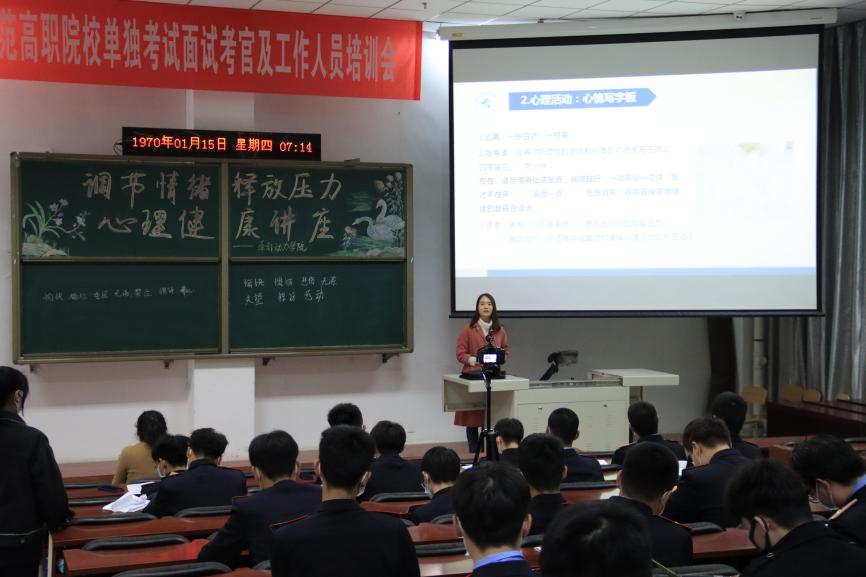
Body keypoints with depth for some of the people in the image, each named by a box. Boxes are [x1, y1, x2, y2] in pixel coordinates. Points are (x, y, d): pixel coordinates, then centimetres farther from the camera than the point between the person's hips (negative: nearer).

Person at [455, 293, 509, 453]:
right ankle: (474, 452, 5)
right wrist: (475, 360, -15)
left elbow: (506, 351, 15)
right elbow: (460, 354, -2)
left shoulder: (500, 330, 9)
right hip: (472, 376, -3)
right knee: (472, 417, -2)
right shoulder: (468, 329, -1)